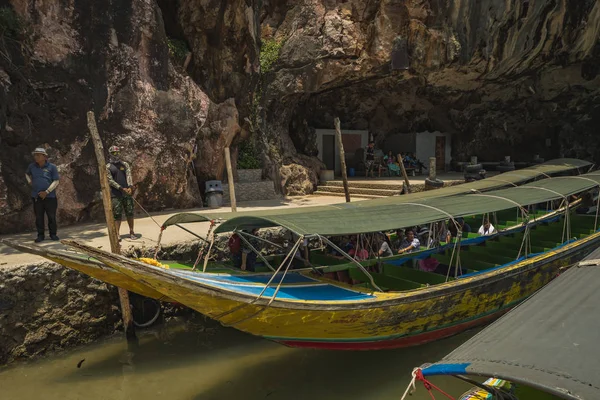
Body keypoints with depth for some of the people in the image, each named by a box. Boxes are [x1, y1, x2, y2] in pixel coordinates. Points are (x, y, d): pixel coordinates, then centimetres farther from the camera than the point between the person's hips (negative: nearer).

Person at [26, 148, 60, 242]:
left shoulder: (52, 167, -4)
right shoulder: (32, 166, 6)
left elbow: (56, 181, -6)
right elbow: (27, 174, 29)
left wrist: (46, 192, -13)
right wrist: (30, 182, 11)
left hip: (50, 196, -2)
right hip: (36, 196, 3)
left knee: (51, 216, 1)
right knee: (39, 217, 4)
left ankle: (53, 234, 12)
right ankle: (40, 235, 11)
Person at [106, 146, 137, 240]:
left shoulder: (125, 164, 12)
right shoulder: (108, 167, 3)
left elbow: (129, 175, -1)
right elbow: (110, 180, -5)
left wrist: (130, 187, -18)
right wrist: (122, 188, -16)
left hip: (127, 193, 3)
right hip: (115, 194, -2)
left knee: (130, 213, 3)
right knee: (117, 215, -4)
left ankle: (131, 232, 12)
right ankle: (117, 234, -1)